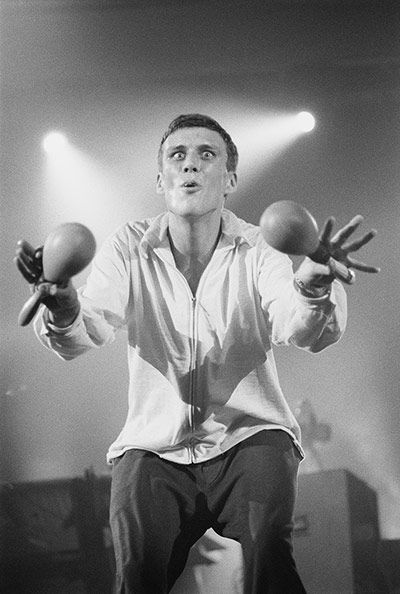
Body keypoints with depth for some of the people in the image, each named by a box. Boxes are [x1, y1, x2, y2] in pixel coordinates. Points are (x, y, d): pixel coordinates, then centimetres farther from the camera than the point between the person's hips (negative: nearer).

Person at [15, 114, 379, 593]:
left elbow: (298, 328, -22)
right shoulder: (128, 248, 0)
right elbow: (92, 327, -17)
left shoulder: (259, 250, -3)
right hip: (154, 443, 0)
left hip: (249, 433, 0)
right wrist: (63, 312, -42)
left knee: (268, 538, -29)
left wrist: (314, 288, -47)